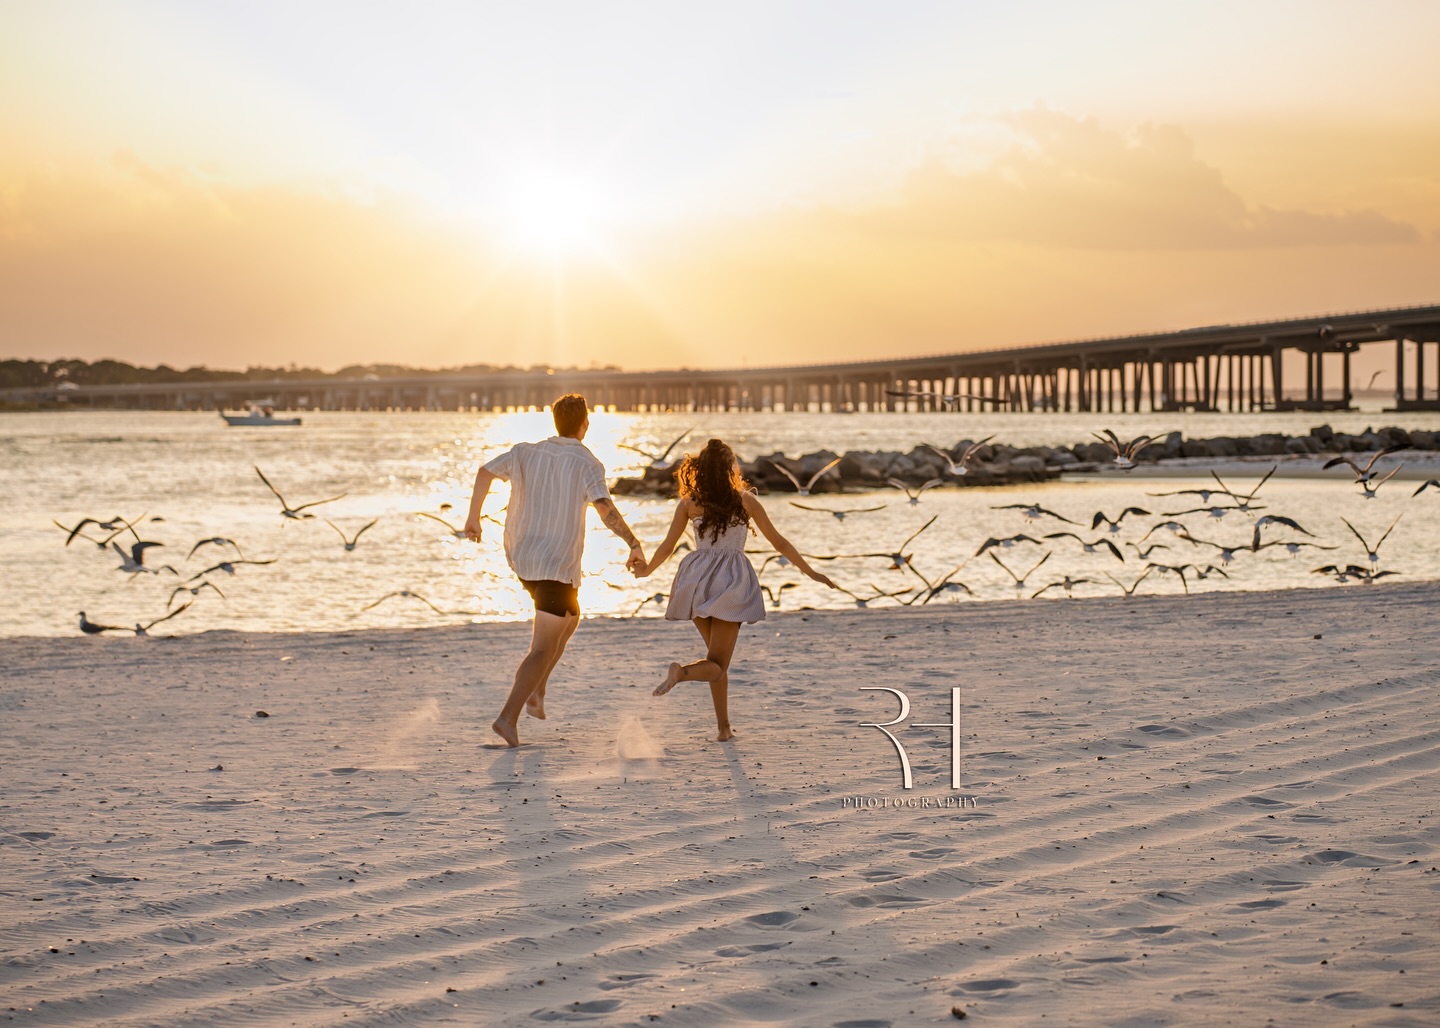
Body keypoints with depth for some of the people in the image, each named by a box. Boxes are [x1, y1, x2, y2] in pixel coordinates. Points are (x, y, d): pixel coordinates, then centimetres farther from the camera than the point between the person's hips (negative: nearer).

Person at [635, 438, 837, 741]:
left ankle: (724, 727, 15)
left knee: (718, 661, 20)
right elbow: (778, 541, 5)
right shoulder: (745, 500, 0)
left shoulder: (689, 503, 2)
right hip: (732, 580, -3)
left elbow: (667, 547, 5)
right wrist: (810, 572, 15)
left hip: (697, 580, 3)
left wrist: (645, 570, 26)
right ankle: (682, 671, -34)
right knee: (717, 665, -1)